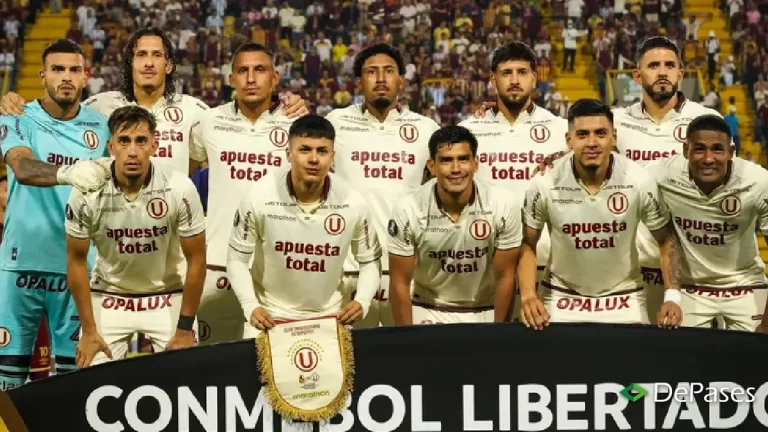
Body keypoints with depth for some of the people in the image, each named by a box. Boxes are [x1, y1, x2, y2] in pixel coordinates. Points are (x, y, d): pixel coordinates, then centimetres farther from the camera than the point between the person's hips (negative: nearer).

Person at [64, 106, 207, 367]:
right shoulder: (86, 192, -19)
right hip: (108, 297, 0)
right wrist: (89, 331, -6)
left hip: (167, 297, 0)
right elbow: (76, 260, -6)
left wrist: (185, 329, -9)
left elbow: (196, 260, -11)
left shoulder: (179, 189, -21)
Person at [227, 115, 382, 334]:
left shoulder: (352, 202, -14)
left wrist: (362, 301, -17)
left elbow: (370, 260, 0)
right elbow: (237, 258, -8)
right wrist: (250, 306, -22)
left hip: (328, 316, 1)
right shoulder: (260, 197, -18)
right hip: (270, 314, -1)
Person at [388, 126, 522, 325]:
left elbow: (505, 276, -9)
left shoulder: (503, 205, -19)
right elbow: (400, 282, -10)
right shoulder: (409, 210, -20)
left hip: (485, 313, 1)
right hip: (429, 313, -1)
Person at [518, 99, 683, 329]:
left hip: (623, 299, 0)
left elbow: (666, 240, -4)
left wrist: (672, 297, -16)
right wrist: (528, 295, -20)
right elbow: (527, 244, -4)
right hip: (562, 298, 0)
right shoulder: (545, 184, -17)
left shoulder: (639, 182, -17)